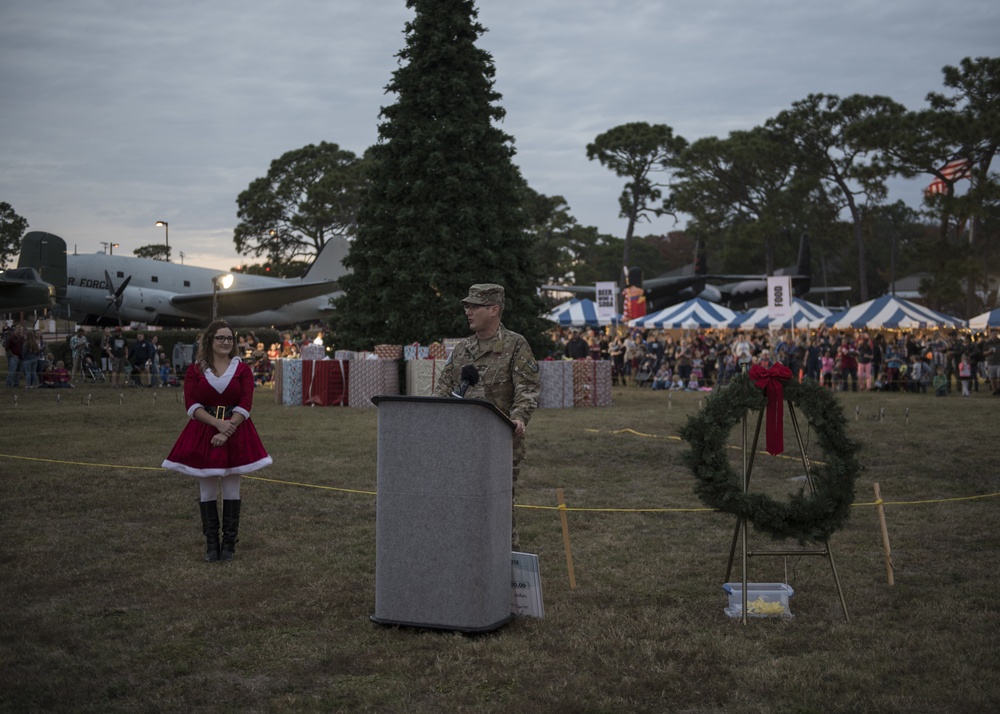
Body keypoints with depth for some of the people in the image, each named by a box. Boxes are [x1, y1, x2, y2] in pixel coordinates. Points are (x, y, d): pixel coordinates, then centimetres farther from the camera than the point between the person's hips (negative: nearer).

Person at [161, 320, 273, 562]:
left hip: (235, 433, 0)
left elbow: (245, 405, -5)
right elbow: (191, 404, -5)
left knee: (231, 490, 3)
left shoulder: (242, 370, 3)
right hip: (202, 433, 0)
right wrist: (217, 423, -18)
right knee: (207, 492, 4)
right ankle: (211, 544, 14)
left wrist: (226, 431, -17)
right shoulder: (195, 369, 3)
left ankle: (229, 543, 12)